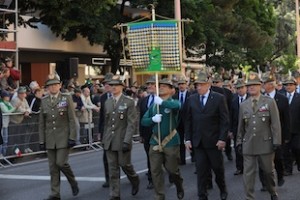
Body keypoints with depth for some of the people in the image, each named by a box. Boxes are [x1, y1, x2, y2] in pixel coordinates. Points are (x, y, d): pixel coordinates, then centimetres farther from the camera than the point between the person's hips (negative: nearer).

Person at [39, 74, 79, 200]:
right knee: (53, 167, 5)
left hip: (63, 138, -4)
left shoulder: (67, 98, -2)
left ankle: (73, 182, 16)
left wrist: (72, 138, -11)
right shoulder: (44, 101, 8)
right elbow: (41, 123, 10)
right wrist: (42, 141, 6)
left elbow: (72, 120, -5)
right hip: (50, 140, 4)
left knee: (61, 163, -11)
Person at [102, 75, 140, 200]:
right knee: (113, 169, 4)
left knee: (125, 164, 3)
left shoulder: (129, 102, -6)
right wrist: (104, 139, 11)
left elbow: (131, 124, -12)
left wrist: (127, 141, -19)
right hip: (110, 141, 4)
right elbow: (106, 122, 14)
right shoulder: (107, 102, 10)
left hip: (123, 140, -4)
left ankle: (135, 180, 34)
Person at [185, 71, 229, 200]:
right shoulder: (192, 99, 6)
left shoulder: (219, 98, -4)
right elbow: (188, 121, 7)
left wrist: (222, 139, -12)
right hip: (198, 141, 2)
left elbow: (224, 120, -6)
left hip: (214, 140, -2)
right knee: (201, 170, 2)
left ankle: (223, 189, 35)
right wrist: (188, 139, 2)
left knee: (218, 168, 11)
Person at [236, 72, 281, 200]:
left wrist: (276, 141, -10)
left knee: (268, 171, 11)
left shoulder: (270, 102, -1)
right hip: (248, 145, 2)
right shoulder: (243, 105, 8)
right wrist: (239, 141, 9)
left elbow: (275, 123, -5)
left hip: (265, 143, -2)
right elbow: (241, 126, 12)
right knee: (248, 173, -2)